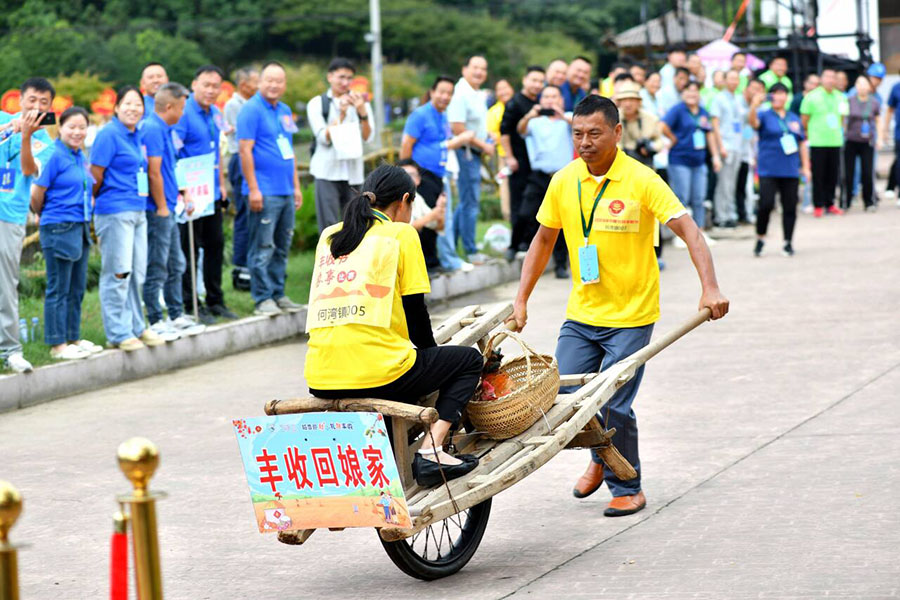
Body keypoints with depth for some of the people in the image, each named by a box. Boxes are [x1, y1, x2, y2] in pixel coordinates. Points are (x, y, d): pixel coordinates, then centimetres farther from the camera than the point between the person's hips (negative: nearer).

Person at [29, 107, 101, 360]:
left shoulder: (80, 158, 12)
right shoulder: (55, 156, -12)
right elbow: (37, 193, -11)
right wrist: (44, 216, 4)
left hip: (80, 229, 8)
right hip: (59, 229, -8)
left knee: (77, 288, 13)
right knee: (58, 289, -2)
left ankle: (73, 338, 23)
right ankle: (57, 344, 4)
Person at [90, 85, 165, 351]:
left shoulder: (138, 136, 15)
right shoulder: (109, 135, -10)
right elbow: (96, 175, -11)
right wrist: (101, 201, 2)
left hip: (137, 210, 8)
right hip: (114, 210, -8)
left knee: (137, 273, 13)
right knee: (118, 273, -5)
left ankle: (136, 327, 22)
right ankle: (118, 334, -1)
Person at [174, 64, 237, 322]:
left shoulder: (215, 113, 12)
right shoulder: (184, 112, -14)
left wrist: (221, 184, 19)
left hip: (212, 194, 8)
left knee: (215, 245, 13)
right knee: (190, 249, -2)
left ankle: (215, 300, 23)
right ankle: (191, 305, 4)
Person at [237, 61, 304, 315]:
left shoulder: (284, 111, 16)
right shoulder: (252, 109, -8)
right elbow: (245, 149, -13)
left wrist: (296, 186, 19)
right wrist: (253, 189, -17)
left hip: (286, 191, 8)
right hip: (264, 192, -8)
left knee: (282, 247, 12)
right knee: (263, 248, -6)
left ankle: (278, 294, 19)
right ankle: (262, 298, -2)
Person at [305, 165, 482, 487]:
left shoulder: (329, 235, 18)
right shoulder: (401, 234, 2)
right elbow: (415, 312, 2)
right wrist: (431, 352, 22)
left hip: (321, 381, 7)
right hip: (376, 373, -7)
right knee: (468, 360, 15)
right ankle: (431, 449, -4)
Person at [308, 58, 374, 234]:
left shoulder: (361, 103, 9)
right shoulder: (317, 104, 4)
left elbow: (368, 137, 0)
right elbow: (324, 138, -6)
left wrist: (362, 112, -16)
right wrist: (341, 115, -17)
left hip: (353, 172, 2)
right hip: (327, 172, -2)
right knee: (329, 226, -7)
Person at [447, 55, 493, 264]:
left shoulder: (477, 95, 14)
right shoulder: (461, 94, -16)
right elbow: (457, 129, -22)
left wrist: (487, 143, 9)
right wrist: (483, 145, -15)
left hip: (474, 152, 10)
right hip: (465, 152, -10)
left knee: (467, 202, 16)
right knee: (470, 202, -4)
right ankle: (470, 251, 3)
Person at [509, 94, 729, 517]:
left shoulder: (641, 181, -13)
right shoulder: (563, 182, 1)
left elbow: (688, 231, -18)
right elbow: (544, 241, 13)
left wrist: (710, 288, -31)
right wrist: (521, 300, 10)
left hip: (631, 316, -5)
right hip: (581, 314, 5)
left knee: (614, 406, -7)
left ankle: (628, 489, 14)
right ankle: (601, 456, 31)